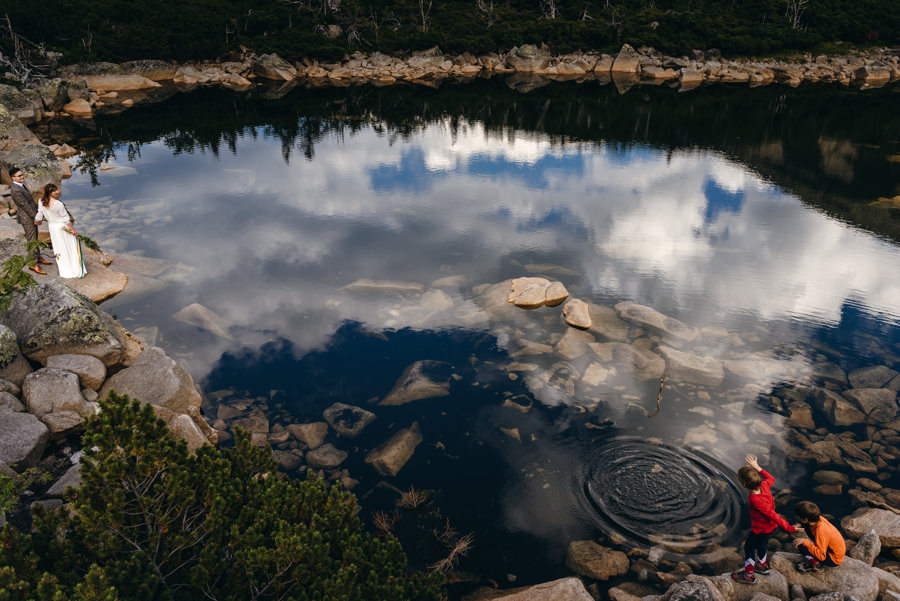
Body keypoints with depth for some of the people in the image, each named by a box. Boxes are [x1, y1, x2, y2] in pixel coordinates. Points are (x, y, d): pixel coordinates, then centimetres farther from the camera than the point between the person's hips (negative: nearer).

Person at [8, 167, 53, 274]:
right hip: (27, 218, -10)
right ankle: (33, 264, 4)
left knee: (34, 238, 21)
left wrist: (36, 213, 16)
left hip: (32, 215, 10)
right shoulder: (16, 190, -25)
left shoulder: (20, 185, 6)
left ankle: (38, 257, 35)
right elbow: (25, 205, -23)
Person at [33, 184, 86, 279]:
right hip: (63, 227, -6)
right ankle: (76, 270, 17)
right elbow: (65, 218, -18)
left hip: (52, 227, 6)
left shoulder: (41, 202, -10)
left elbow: (40, 213, 5)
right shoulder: (58, 204, -27)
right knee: (70, 248, 9)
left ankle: (65, 271, 28)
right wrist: (73, 230, -8)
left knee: (59, 248, 18)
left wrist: (37, 221, 27)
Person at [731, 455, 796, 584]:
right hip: (771, 526, 8)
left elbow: (773, 515, -33)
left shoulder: (755, 500, -40)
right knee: (761, 544, 32)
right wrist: (757, 467, 6)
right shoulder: (764, 485, -21)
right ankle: (763, 565, 57)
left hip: (761, 529, -8)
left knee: (749, 548, 16)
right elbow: (771, 479, 5)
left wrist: (788, 527, -23)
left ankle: (749, 575, 35)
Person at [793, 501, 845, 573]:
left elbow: (821, 556, -32)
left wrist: (805, 542, -32)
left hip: (834, 560, -8)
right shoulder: (819, 519, -12)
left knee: (802, 545, -24)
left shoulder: (821, 530, -34)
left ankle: (817, 565, -2)